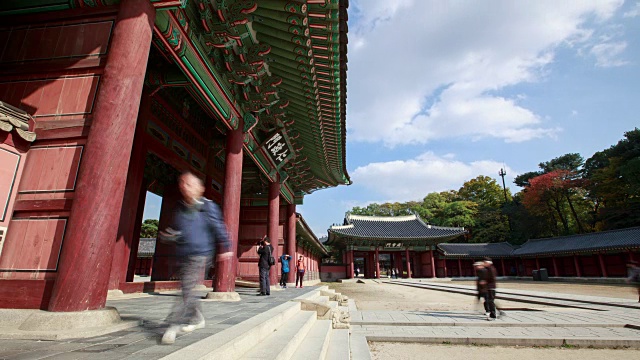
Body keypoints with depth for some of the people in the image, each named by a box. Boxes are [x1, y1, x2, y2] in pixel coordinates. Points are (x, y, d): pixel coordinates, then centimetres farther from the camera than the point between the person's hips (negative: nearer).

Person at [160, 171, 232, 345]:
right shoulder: (179, 208, 9)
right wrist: (166, 234, 3)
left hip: (199, 254, -6)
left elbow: (219, 228, -3)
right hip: (182, 255, 6)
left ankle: (174, 324, -5)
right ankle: (197, 318, 30)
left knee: (188, 288, -13)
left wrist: (225, 248, -3)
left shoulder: (207, 206, -7)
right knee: (187, 289, 13)